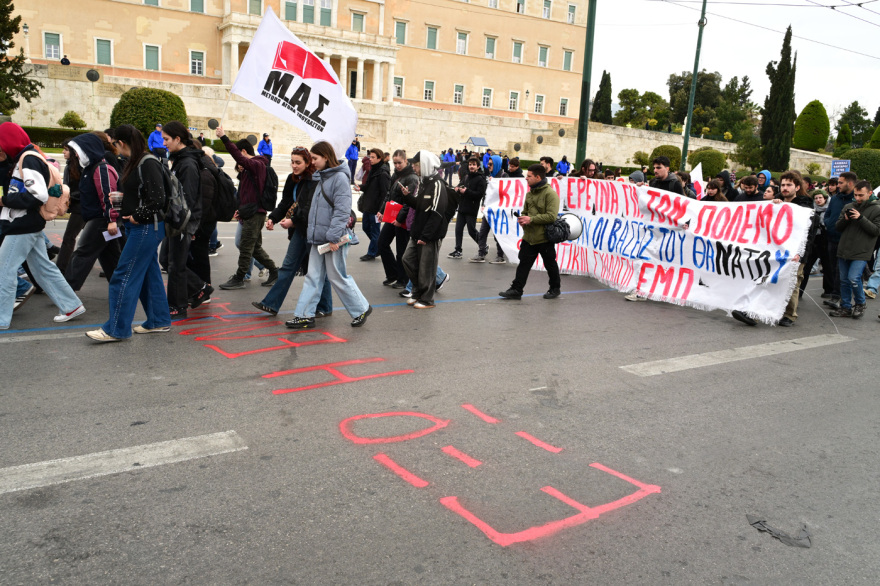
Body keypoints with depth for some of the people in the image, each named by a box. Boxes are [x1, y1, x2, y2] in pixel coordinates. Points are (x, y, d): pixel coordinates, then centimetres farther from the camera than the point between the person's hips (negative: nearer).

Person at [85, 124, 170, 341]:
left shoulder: (148, 164, -17)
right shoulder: (135, 163, 12)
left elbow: (157, 200, -22)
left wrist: (137, 216, -15)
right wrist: (120, 198, 5)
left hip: (146, 228, -10)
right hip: (139, 227, 10)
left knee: (124, 276, -5)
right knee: (149, 275, 14)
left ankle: (116, 329, 2)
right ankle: (159, 321, 24)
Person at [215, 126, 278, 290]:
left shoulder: (257, 164, -11)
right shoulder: (251, 167, 21)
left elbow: (238, 157, -30)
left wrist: (223, 137, -32)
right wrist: (241, 209, 18)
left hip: (254, 214, -11)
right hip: (252, 213, 11)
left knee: (245, 248, -3)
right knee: (256, 247, 16)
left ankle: (238, 279, 4)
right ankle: (274, 272, 22)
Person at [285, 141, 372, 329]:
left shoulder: (340, 178, -13)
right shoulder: (322, 177, 15)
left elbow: (342, 210, -20)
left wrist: (334, 236, -23)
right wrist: (312, 231, 18)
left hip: (333, 238, -9)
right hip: (318, 238, 9)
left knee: (338, 277, 1)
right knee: (313, 277, 8)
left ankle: (361, 309, 16)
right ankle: (305, 315, 12)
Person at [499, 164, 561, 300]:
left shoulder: (550, 193, -15)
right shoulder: (530, 193, 10)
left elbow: (552, 216, -22)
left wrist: (531, 219, -21)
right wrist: (522, 218, -1)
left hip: (545, 237, -7)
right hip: (529, 236, 7)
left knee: (550, 264, 10)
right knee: (524, 263, 5)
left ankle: (555, 289, 27)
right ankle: (516, 290, 7)